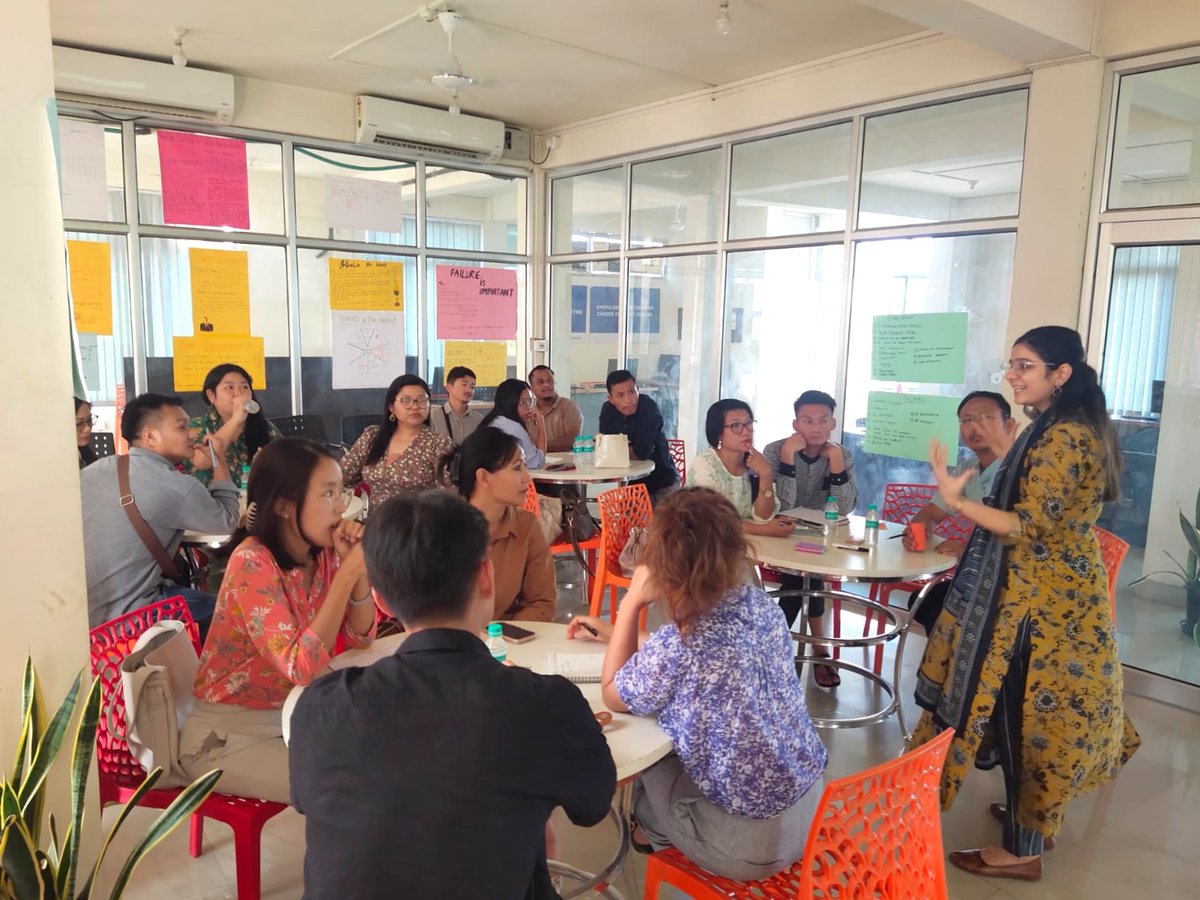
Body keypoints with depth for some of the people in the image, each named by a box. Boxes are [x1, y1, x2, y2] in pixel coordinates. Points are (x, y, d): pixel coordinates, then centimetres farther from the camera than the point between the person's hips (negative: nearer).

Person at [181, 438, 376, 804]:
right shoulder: (252, 563, -24)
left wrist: (359, 569, -17)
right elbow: (301, 667, -32)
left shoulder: (323, 554, -4)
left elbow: (361, 638, -1)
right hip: (227, 736, -6)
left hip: (294, 714, 7)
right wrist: (348, 572, -33)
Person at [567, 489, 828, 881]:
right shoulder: (759, 603, -10)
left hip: (754, 841, -6)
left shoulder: (675, 649, -31)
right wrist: (613, 633, 18)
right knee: (662, 745, 25)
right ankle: (659, 829, 51)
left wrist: (630, 604, -11)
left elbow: (612, 695, -8)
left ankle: (657, 833, 49)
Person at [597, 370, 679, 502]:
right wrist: (630, 450, -23)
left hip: (662, 482, -5)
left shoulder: (649, 408, -24)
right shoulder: (607, 410, -6)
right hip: (631, 482, 5)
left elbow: (642, 452, -31)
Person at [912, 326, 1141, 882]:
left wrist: (957, 501, -29)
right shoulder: (1064, 429, 11)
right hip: (1055, 594, 10)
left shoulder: (1062, 437, -21)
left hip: (1040, 602, -10)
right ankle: (1034, 814, 37)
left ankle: (1023, 850, 14)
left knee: (1024, 714, 0)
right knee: (1036, 710, 21)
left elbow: (1031, 527, -25)